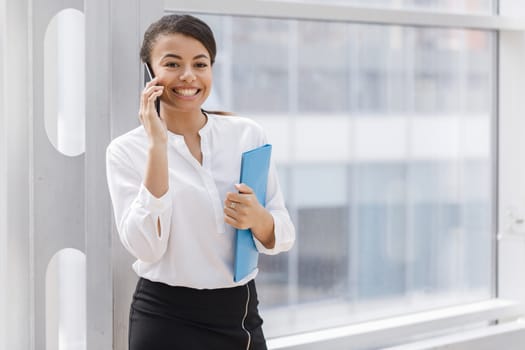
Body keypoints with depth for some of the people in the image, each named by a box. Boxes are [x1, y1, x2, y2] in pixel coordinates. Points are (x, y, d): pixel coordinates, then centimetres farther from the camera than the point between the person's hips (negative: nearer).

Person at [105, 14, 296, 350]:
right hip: (166, 321, -3)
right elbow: (146, 246, -18)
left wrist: (258, 218, -19)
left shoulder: (249, 134, 0)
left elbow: (283, 237, 2)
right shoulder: (126, 150, -7)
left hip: (242, 314, 3)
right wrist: (157, 145, -21)